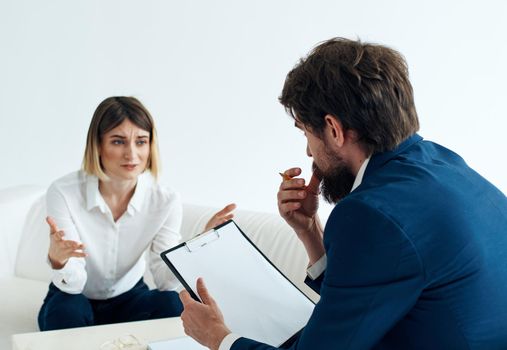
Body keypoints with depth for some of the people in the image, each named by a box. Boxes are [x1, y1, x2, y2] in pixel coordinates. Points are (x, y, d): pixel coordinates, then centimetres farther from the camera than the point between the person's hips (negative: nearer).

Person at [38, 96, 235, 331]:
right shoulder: (63, 193, -22)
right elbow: (72, 285, -22)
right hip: (75, 299, -2)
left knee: (170, 304, -28)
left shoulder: (165, 201, -16)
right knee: (67, 312, -34)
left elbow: (164, 281, -17)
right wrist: (57, 259, -45)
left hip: (129, 298, 2)